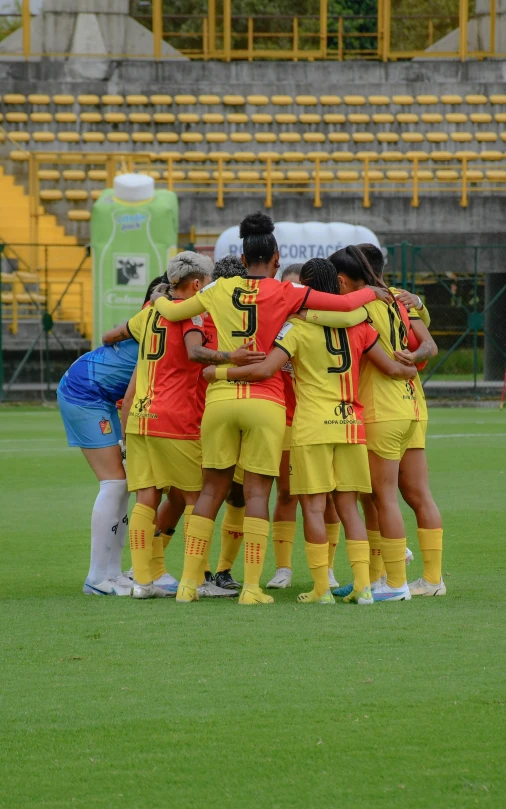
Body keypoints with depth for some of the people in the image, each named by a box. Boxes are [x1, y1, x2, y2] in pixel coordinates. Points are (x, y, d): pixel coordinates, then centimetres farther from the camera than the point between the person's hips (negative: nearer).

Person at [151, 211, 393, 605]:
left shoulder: (221, 289, 7)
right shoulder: (285, 293, -2)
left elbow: (172, 312, 18)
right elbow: (345, 303, -6)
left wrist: (160, 298, 40)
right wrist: (372, 292, 14)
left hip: (220, 398, 3)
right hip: (265, 402, -3)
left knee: (213, 489, 10)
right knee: (257, 492, 0)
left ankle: (189, 582, 8)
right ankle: (252, 586, -5)